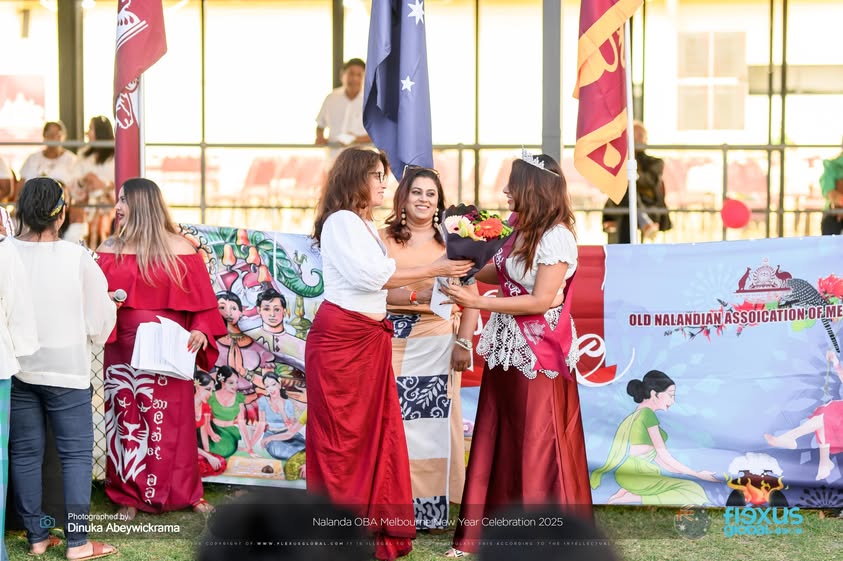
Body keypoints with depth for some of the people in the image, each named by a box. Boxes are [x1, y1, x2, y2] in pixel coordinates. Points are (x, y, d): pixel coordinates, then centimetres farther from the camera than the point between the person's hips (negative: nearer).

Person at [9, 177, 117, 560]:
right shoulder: (77, 257, -12)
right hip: (67, 369, -2)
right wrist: (90, 340, 16)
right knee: (76, 453, 5)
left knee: (24, 453, 11)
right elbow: (101, 316, -5)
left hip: (16, 368, 2)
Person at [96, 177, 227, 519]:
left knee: (174, 421, 3)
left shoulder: (180, 249, -2)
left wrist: (200, 331, -16)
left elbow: (202, 298, -2)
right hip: (123, 350, 2)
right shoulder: (109, 249, 6)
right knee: (126, 420, 5)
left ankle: (185, 492, 15)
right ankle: (129, 495, 13)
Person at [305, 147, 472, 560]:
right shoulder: (340, 221, -9)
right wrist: (433, 270, -12)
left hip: (371, 338, 9)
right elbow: (370, 276, -16)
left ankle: (377, 527, 11)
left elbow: (379, 285, 13)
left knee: (378, 431, 6)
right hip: (341, 338, -9)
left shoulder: (366, 227, 19)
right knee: (343, 436, -3)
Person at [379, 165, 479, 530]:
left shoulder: (451, 242, 8)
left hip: (437, 343, 1)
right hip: (393, 340, -1)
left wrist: (463, 342, -6)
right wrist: (416, 296, -17)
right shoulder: (383, 239, 5)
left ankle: (431, 509, 8)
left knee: (434, 422, 0)